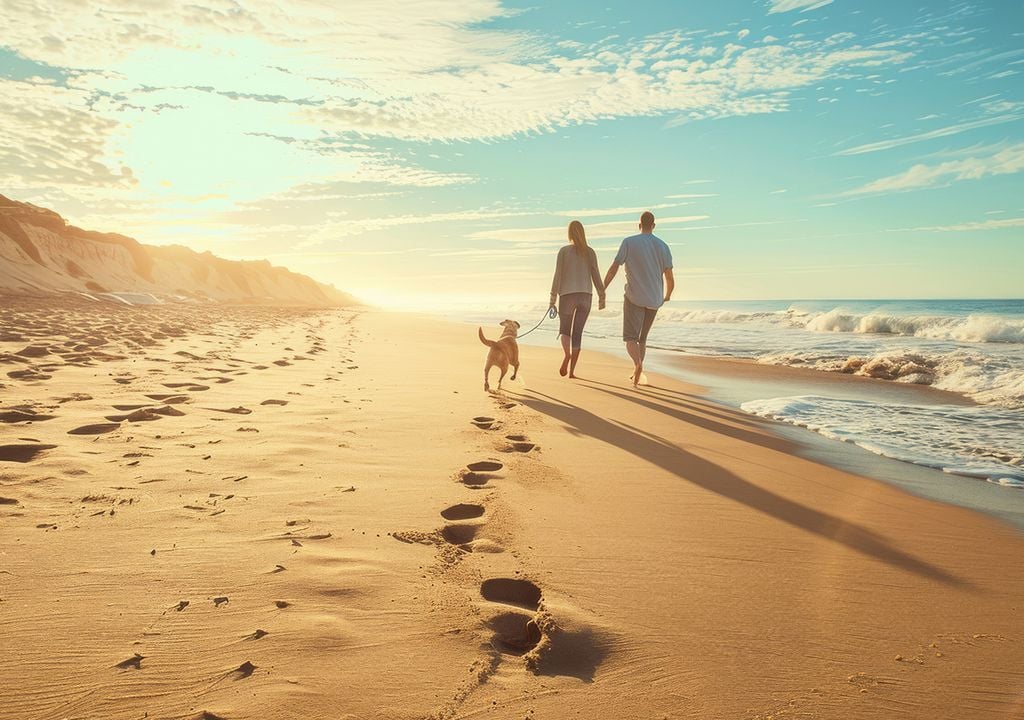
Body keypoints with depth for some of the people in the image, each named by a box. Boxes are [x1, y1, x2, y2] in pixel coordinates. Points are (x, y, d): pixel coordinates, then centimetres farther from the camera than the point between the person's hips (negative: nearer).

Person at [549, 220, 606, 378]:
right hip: (585, 295, 2)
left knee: (564, 330, 11)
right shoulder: (590, 252, 5)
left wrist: (553, 299, -4)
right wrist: (602, 297, 6)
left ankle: (567, 354, -21)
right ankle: (571, 370, 3)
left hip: (567, 295, -2)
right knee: (577, 333, 8)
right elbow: (596, 276, 2)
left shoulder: (564, 251, -2)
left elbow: (558, 276, -6)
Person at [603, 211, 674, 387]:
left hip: (634, 298, -4)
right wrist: (667, 296, 21)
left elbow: (614, 268, -9)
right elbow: (670, 278, 1)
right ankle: (636, 375, 20)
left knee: (630, 338, -2)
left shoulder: (629, 242, -5)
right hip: (654, 300, 4)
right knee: (642, 338, 18)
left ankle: (638, 365, -31)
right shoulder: (663, 246, 3)